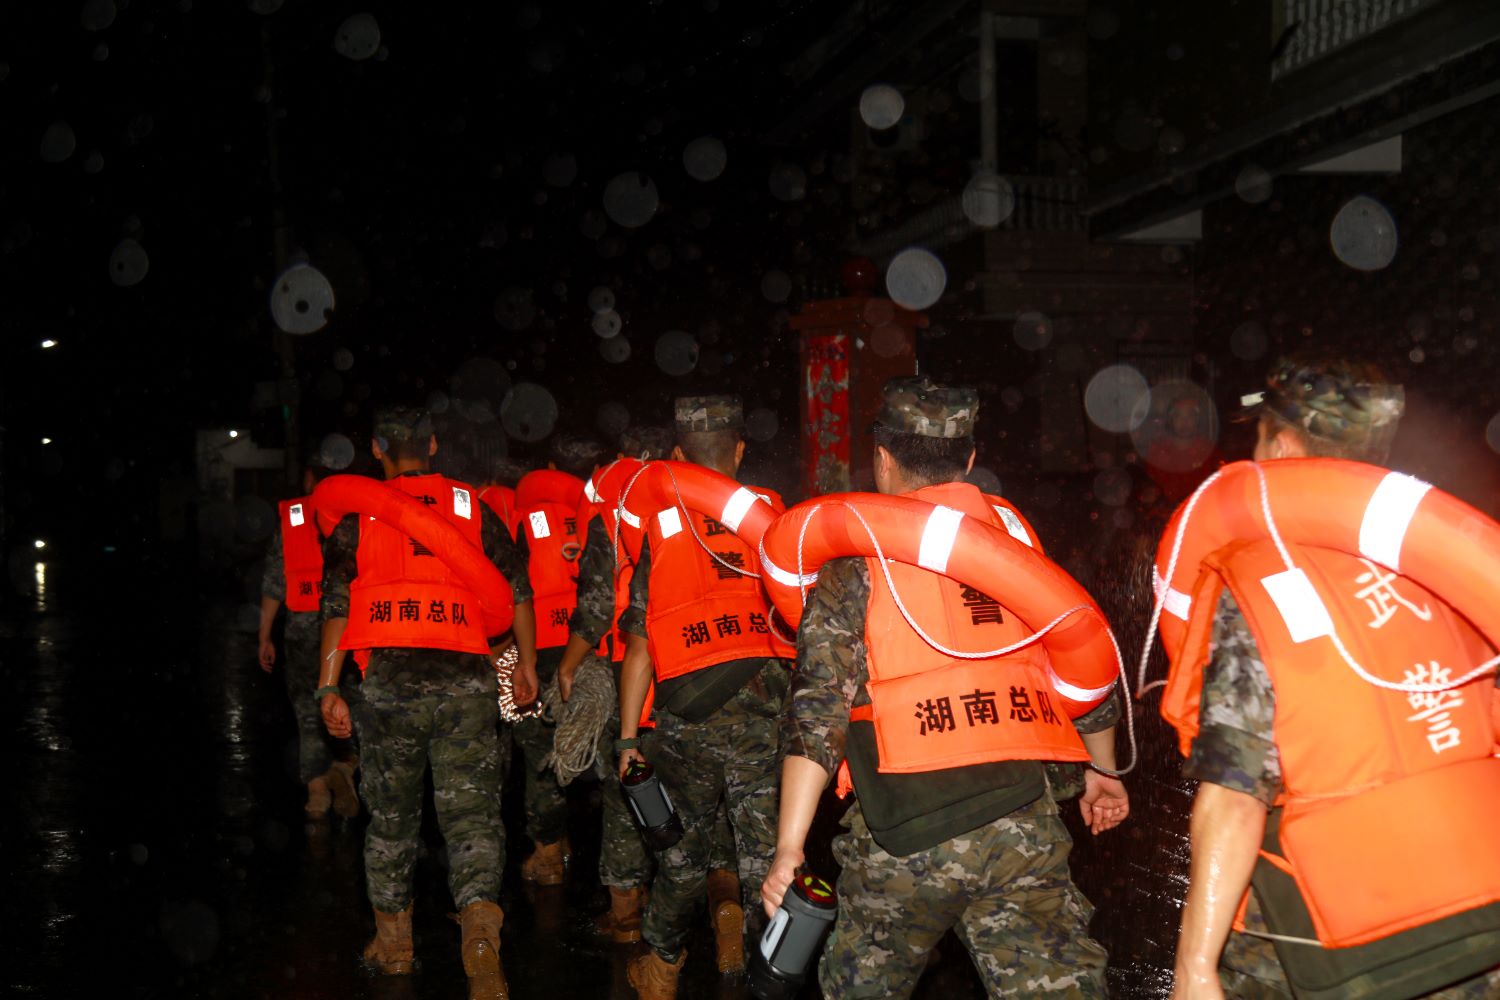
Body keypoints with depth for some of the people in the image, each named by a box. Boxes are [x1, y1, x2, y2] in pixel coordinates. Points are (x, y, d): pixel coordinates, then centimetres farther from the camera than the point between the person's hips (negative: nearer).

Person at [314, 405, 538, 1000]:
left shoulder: (358, 514, 7)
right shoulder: (470, 506, 10)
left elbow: (336, 604, 2)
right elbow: (517, 587, 9)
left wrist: (328, 688, 4)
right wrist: (527, 665, 19)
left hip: (389, 679, 0)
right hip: (467, 682, 0)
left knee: (391, 814, 16)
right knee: (471, 812, 1)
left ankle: (392, 941, 27)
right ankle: (480, 928, -21)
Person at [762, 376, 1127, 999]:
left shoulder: (857, 556, -3)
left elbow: (819, 708, -11)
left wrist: (789, 846, -10)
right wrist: (1103, 771, 31)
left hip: (905, 835, -2)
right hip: (1025, 828, 2)